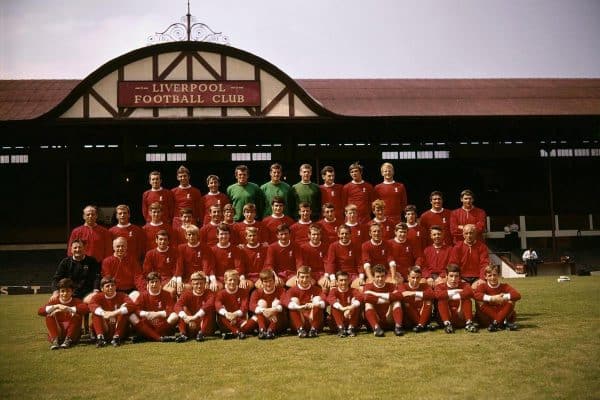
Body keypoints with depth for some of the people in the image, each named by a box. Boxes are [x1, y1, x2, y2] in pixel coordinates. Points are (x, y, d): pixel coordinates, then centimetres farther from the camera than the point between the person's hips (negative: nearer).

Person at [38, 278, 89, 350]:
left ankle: (68, 340, -25)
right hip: (58, 333, 2)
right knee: (49, 316, -15)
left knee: (77, 315, -23)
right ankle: (55, 340, -25)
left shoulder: (76, 301, -4)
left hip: (73, 335, -2)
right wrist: (56, 306, -25)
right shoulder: (55, 301, 3)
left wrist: (67, 308, -31)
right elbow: (40, 311, -12)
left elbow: (86, 308, -28)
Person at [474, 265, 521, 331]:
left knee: (511, 300, -20)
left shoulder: (504, 286, -3)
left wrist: (503, 297, -35)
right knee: (480, 302, -25)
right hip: (487, 319, -1)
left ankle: (496, 323, -27)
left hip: (503, 315, 1)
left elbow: (518, 295, -23)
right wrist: (492, 298, -36)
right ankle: (504, 323, -27)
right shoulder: (483, 287, -5)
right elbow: (476, 295, -30)